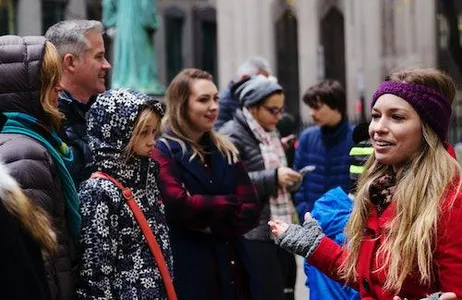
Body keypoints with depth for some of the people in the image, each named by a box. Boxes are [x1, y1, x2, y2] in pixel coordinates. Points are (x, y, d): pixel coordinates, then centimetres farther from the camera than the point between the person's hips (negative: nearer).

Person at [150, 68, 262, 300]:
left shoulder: (226, 152, 14)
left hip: (233, 267, 6)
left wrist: (212, 224, -11)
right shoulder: (162, 152, -5)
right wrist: (230, 204, -8)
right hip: (190, 271, -6)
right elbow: (179, 205, -21)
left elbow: (252, 210, 5)